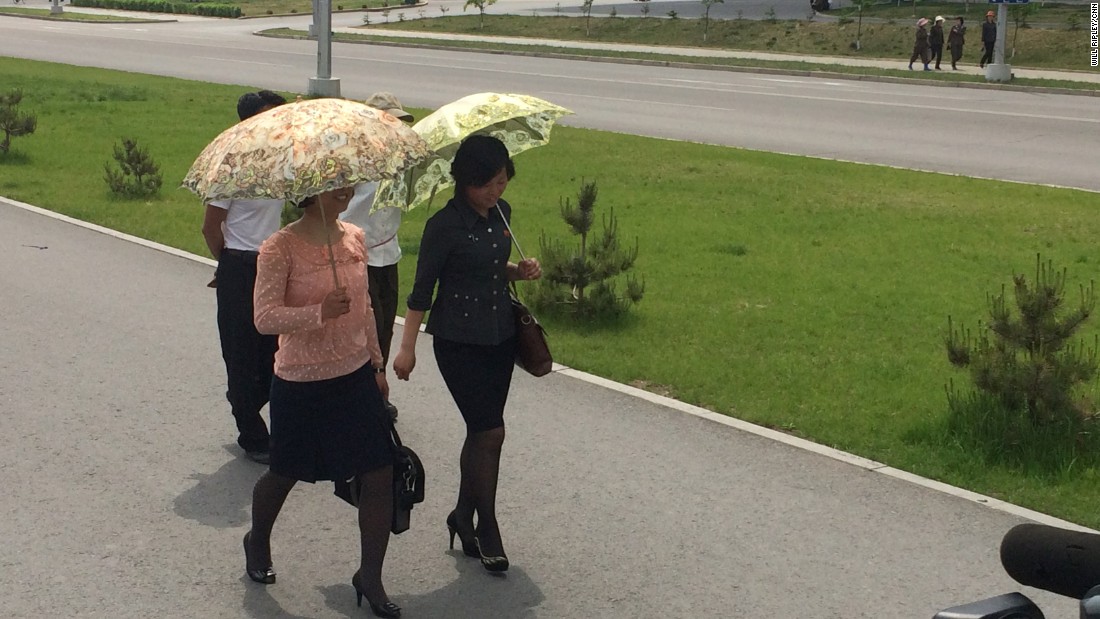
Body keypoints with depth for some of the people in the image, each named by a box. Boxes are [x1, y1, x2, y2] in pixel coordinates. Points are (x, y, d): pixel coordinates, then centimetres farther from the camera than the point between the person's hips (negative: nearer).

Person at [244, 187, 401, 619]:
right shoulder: (280, 249, -16)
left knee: (380, 475, -1)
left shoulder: (355, 238, 3)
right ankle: (257, 542, 46)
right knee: (286, 474, 14)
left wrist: (376, 364, 17)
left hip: (356, 377, 5)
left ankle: (370, 577, 15)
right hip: (301, 385, -5)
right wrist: (320, 312, -36)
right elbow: (265, 317, -23)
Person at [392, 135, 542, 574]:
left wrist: (519, 271, 0)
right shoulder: (445, 225, -16)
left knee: (483, 431, 12)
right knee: (489, 431, -8)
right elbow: (422, 290, -11)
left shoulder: (501, 214, 5)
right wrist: (407, 347, -9)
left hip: (500, 336, 7)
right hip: (459, 342, -7)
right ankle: (487, 529, 5)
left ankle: (464, 517, 27)